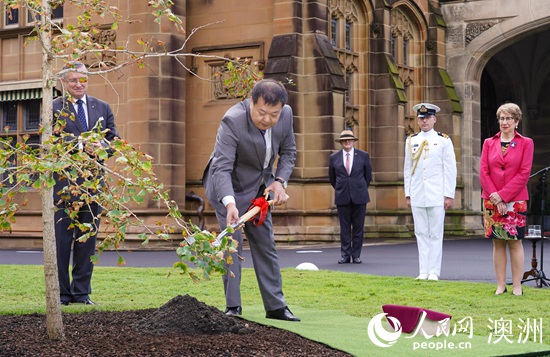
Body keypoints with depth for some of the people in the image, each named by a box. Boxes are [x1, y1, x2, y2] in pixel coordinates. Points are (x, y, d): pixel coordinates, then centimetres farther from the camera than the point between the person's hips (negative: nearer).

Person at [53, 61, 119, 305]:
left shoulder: (102, 108, 15)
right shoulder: (53, 108, 1)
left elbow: (114, 139, 10)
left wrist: (101, 146, -12)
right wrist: (81, 146, -21)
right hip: (63, 182, -4)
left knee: (88, 239, 8)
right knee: (61, 239, 0)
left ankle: (81, 292, 16)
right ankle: (61, 293, 8)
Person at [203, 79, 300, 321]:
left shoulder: (286, 114, -15)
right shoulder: (232, 121, -32)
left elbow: (288, 151, 2)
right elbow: (222, 167, -37)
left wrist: (280, 181, -14)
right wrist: (230, 204, -51)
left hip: (259, 187, 6)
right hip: (228, 186, -5)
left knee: (265, 244, 9)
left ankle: (276, 306, 15)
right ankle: (233, 307, -4)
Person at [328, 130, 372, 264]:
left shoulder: (363, 156, 4)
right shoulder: (334, 158, 5)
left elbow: (368, 175, 13)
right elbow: (332, 177, 16)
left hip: (359, 197, 0)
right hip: (342, 197, 0)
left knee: (358, 227, 2)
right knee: (344, 228, 2)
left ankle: (356, 255, 9)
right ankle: (345, 255, 6)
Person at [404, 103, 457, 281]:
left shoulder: (444, 141, 2)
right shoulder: (411, 141, 11)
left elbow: (451, 169, 0)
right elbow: (407, 169, 12)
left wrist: (449, 195, -6)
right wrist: (408, 194, 8)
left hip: (437, 196, -3)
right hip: (417, 196, 3)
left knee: (435, 234, -1)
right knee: (421, 234, 4)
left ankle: (434, 271, 2)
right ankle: (423, 271, 8)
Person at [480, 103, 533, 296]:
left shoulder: (526, 143, 2)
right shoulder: (489, 143, 9)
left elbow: (524, 173, -6)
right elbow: (483, 172, 3)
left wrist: (502, 195, -12)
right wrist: (495, 198, -8)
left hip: (515, 200, -2)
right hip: (492, 200, 2)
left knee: (515, 242, -1)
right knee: (497, 242, 4)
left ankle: (517, 286, 4)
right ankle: (500, 285, 8)